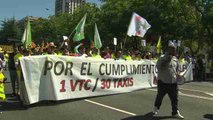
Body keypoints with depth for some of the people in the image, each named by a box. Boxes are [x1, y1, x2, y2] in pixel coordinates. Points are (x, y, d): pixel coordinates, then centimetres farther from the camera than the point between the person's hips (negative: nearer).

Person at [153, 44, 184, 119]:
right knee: (160, 96, 11)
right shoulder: (162, 58, -9)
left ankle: (175, 112, 16)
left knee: (174, 98, 5)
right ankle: (156, 108, 34)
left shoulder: (175, 59, 10)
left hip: (173, 82, 5)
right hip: (163, 82, -5)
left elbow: (177, 68, 22)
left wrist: (177, 73, 1)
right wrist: (166, 59, -28)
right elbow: (158, 66, -25)